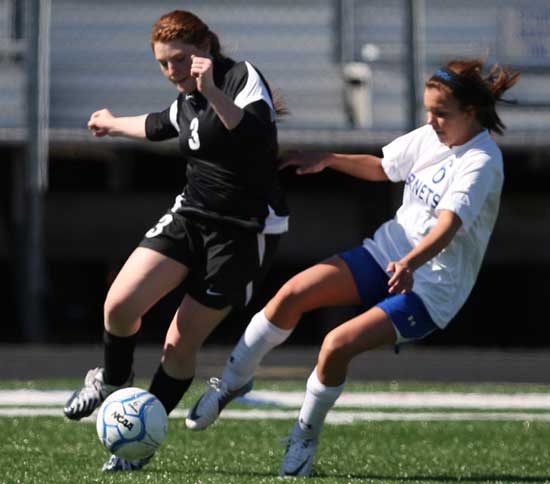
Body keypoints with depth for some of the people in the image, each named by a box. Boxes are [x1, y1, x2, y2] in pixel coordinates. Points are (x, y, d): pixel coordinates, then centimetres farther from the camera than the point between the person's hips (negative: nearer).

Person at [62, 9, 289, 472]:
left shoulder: (242, 77, -14)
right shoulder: (187, 101, 9)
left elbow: (258, 133, -34)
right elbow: (160, 125, 33)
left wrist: (212, 91, -46)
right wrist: (116, 124, 50)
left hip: (246, 232, -6)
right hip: (192, 215, 6)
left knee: (182, 342, -4)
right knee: (120, 304, -12)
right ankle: (113, 380, 19)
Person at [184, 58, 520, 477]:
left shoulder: (481, 163, -20)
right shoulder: (430, 137, 3)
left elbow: (449, 224, -36)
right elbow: (380, 167, 23)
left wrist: (410, 263, -53)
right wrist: (328, 159, 8)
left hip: (430, 289, -7)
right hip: (386, 253, 7)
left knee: (337, 345, -24)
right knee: (292, 294, -13)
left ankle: (305, 439, 0)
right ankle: (232, 381, 6)